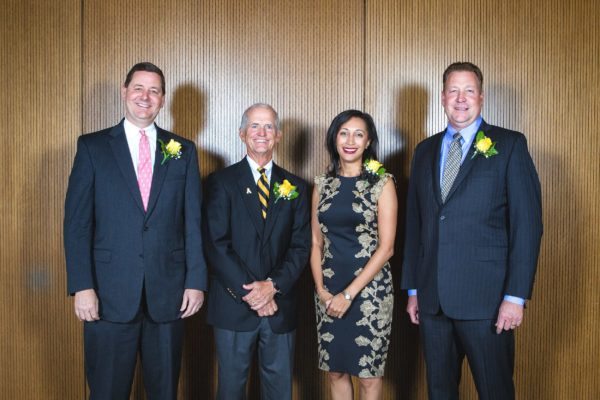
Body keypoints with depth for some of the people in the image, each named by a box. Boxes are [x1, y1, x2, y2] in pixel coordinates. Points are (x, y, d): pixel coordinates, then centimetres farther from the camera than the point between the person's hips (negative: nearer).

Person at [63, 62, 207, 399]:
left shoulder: (183, 150, 7)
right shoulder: (92, 146, 2)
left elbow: (193, 222, 5)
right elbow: (77, 221, -2)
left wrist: (196, 281, 0)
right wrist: (81, 286, -10)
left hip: (168, 293, 2)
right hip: (110, 295, -1)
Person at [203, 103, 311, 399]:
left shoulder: (295, 187, 8)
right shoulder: (221, 182, -1)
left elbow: (301, 246, 2)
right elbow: (216, 245, -8)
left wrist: (273, 285, -13)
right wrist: (248, 292, -15)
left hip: (280, 306, 2)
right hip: (233, 305, -2)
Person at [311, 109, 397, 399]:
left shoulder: (382, 183, -4)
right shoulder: (322, 184, 8)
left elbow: (386, 247, -9)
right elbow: (316, 243, 10)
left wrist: (349, 294, -12)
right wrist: (321, 289, -4)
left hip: (370, 288, -3)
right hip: (329, 291, 4)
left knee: (369, 374, 5)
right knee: (335, 370, 11)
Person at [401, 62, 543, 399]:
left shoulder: (509, 145, -2)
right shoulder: (425, 151, 13)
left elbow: (527, 223, -7)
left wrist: (516, 296, -12)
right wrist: (413, 288, 12)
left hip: (485, 298, -4)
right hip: (432, 298, 5)